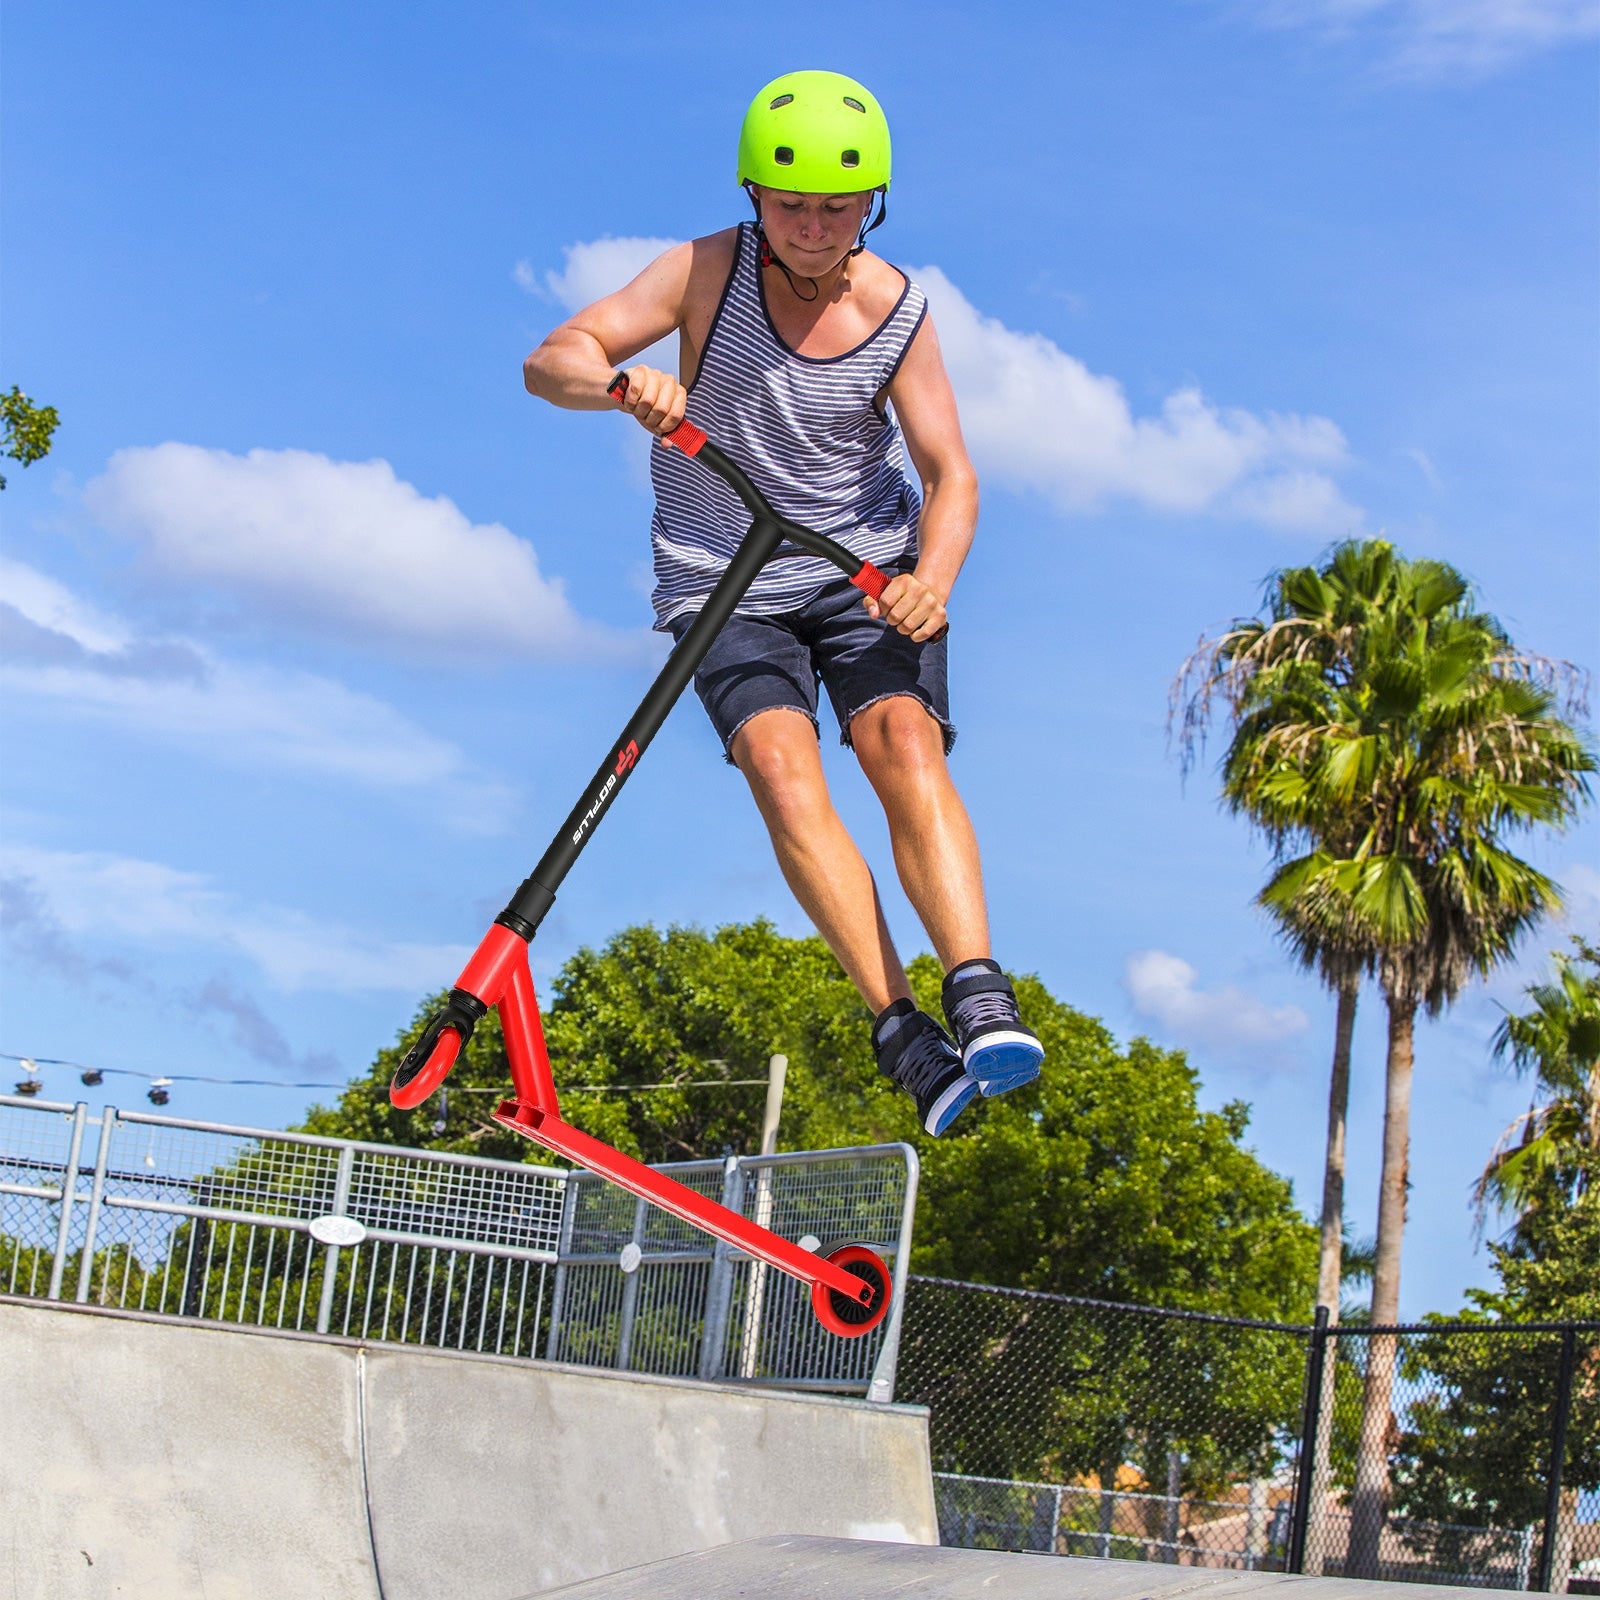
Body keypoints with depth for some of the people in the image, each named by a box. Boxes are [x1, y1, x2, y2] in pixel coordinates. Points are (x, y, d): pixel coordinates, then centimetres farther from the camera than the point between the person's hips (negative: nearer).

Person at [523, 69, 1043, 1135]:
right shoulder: (710, 272, -11)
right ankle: (904, 1038, -30)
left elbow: (949, 470, -8)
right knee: (779, 761, -25)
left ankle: (983, 1003, -34)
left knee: (906, 745, -25)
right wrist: (626, 384, -38)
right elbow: (551, 363, -14)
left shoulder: (899, 315, -7)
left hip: (866, 570, 1)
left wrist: (934, 576, -30)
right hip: (725, 582, -1)